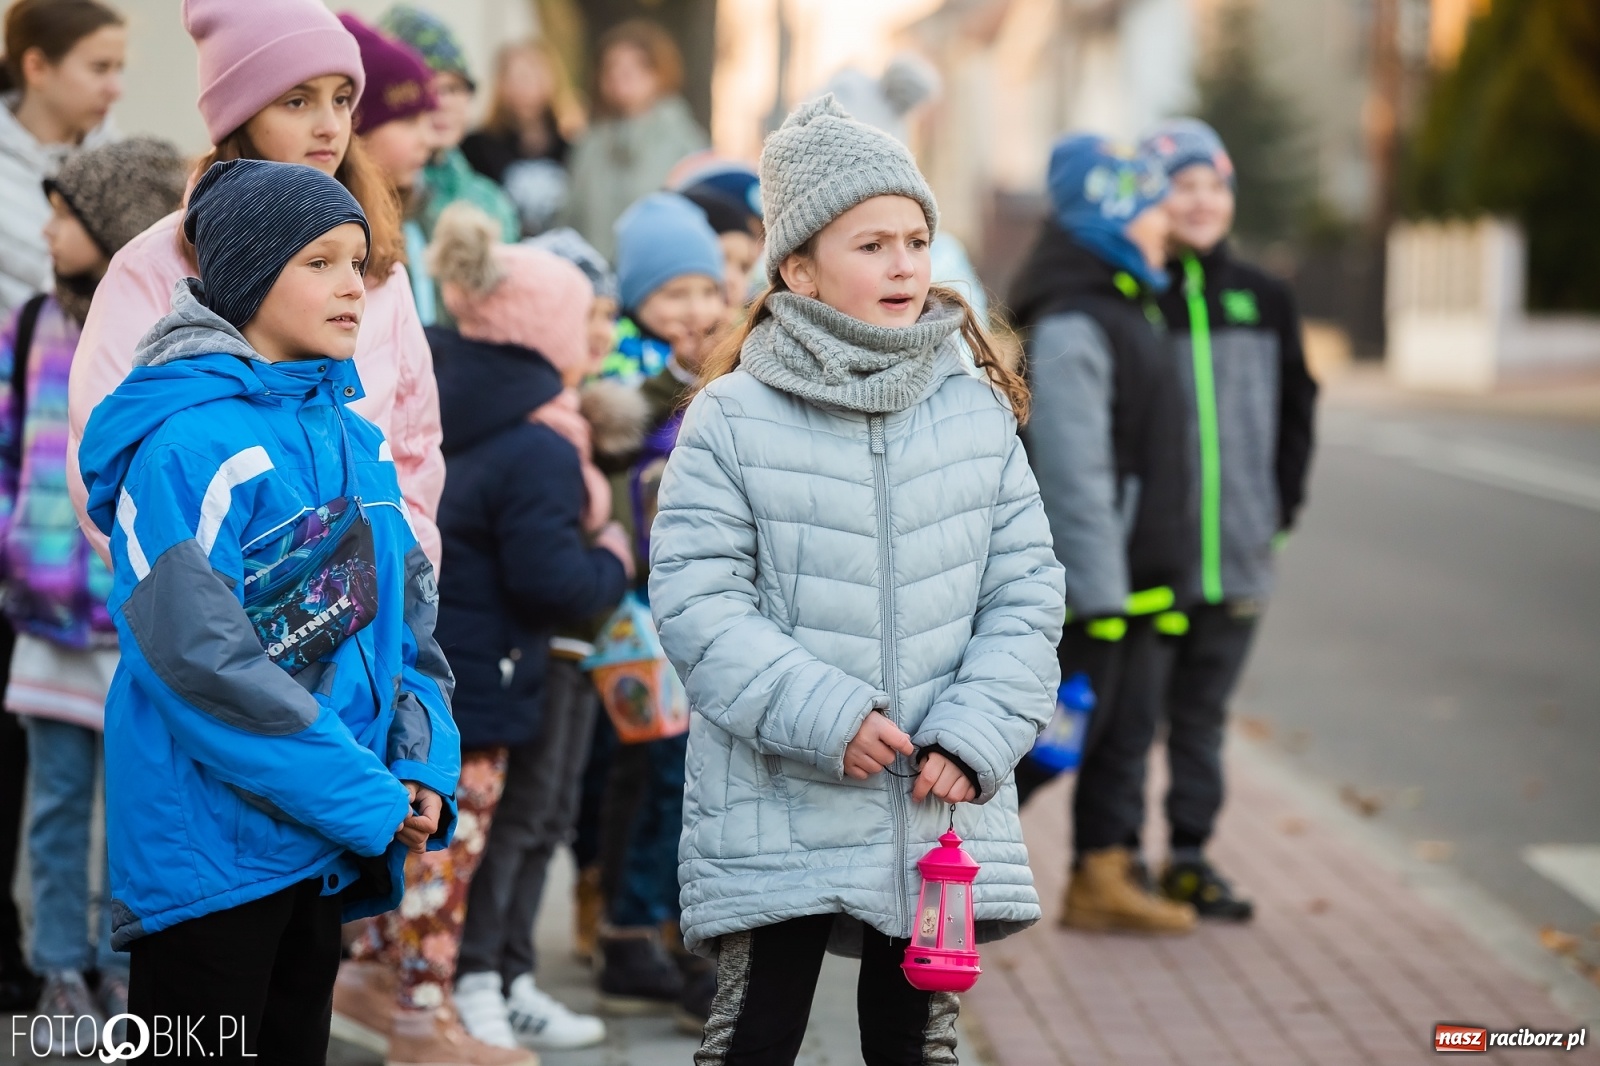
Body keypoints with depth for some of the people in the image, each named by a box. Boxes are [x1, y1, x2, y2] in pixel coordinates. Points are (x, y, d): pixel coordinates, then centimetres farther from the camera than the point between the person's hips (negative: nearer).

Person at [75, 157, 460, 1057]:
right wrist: (371, 801, -18)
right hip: (211, 848, -7)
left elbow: (408, 621, 12)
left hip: (325, 857, 8)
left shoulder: (360, 442, 9)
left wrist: (428, 773, -5)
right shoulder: (188, 445, -16)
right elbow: (204, 661, -22)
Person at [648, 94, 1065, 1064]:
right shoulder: (733, 418, -6)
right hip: (779, 811, -3)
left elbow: (1027, 590, 4)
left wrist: (974, 734, -9)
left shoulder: (977, 411, 4)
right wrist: (822, 715, -18)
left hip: (940, 812, 3)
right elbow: (697, 596, -11)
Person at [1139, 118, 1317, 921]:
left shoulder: (1264, 300, 9)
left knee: (1204, 711, 11)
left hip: (1237, 552, 4)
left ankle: (1191, 855, 20)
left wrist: (1283, 504, 8)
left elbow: (1296, 407, 16)